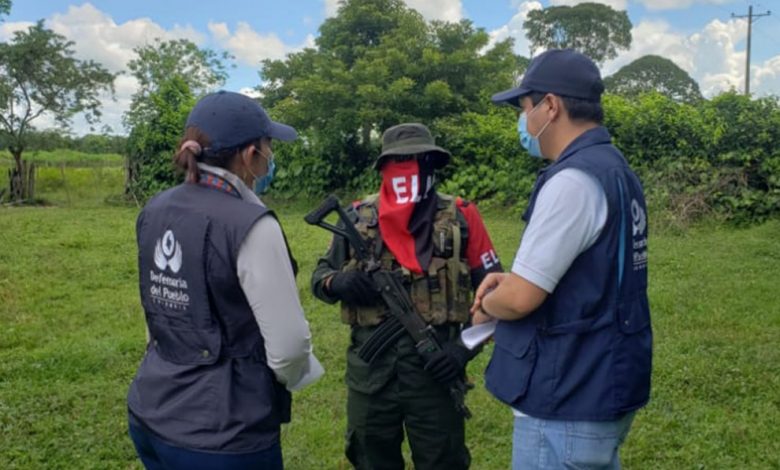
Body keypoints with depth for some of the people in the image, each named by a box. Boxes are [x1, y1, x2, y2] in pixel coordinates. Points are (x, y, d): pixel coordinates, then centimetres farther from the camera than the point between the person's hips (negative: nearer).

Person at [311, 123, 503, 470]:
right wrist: (338, 282, -12)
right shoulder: (357, 219, 2)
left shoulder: (460, 218, -3)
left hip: (434, 368, -2)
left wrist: (467, 346, -10)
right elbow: (320, 276, 11)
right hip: (369, 371, 2)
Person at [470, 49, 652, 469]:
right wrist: (513, 277, 5)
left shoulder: (573, 180, -23)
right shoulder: (613, 169, 9)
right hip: (604, 389, 10)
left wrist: (486, 306, -3)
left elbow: (520, 299, -25)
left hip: (569, 404, -10)